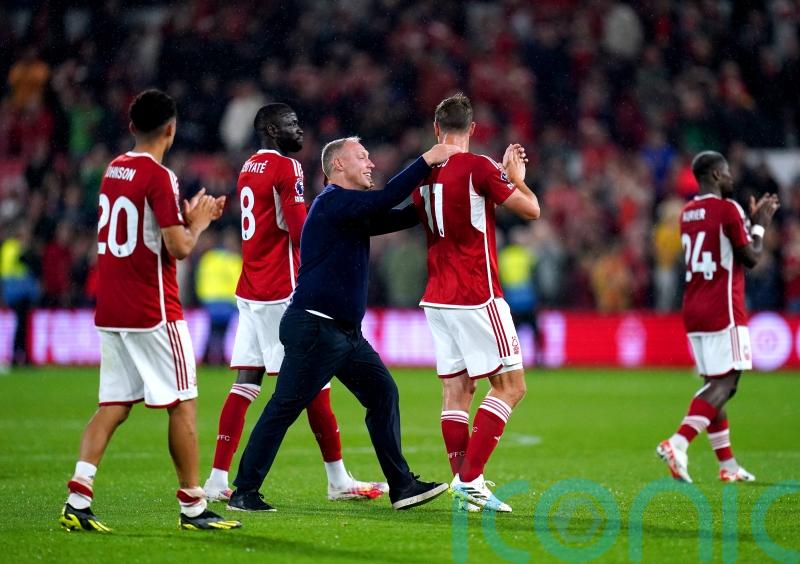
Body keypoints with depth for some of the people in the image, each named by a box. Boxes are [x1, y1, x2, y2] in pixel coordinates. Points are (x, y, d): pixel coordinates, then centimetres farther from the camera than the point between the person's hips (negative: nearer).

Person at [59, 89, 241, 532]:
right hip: (154, 313, -7)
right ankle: (192, 507, 5)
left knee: (113, 405, 7)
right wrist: (198, 222, 1)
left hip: (109, 312, 8)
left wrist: (187, 217, 20)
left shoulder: (113, 171, 11)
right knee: (183, 405, 2)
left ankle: (77, 501, -3)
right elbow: (180, 247, -17)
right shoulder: (159, 177, -13)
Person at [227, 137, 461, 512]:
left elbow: (392, 217, 20)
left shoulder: (353, 210, 18)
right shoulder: (332, 202, -12)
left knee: (384, 394, 6)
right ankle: (244, 492, -1)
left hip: (346, 332, 10)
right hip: (314, 329, -10)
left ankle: (401, 486, 9)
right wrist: (426, 160, -19)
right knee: (285, 408, -6)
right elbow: (384, 201, -23)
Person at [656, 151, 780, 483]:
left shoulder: (688, 213, 14)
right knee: (724, 384, -9)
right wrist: (760, 226, 6)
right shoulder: (727, 209, -10)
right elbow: (751, 258, -9)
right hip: (722, 311, -8)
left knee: (714, 384, 11)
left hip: (693, 311, 8)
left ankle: (728, 465, 12)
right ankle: (678, 443, -26)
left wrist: (751, 221, 27)